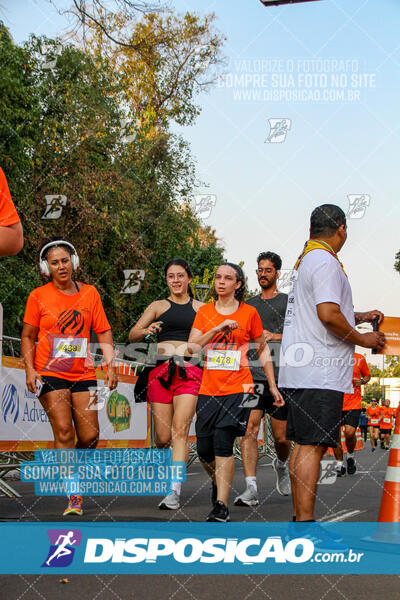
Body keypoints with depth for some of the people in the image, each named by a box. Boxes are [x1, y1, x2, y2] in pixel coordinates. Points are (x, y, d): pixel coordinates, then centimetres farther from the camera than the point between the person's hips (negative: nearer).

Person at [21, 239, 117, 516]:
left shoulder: (89, 293, 6)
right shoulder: (38, 296, 1)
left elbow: (104, 332, 9)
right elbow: (28, 337, 6)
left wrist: (110, 365, -2)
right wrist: (30, 370, -7)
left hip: (83, 374, 3)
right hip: (50, 374, -2)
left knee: (90, 436, -1)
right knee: (64, 431, -14)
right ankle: (74, 496, -8)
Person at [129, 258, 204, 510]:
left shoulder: (201, 308, 15)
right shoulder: (159, 306, 16)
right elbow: (133, 334, 8)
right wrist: (146, 331, -14)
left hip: (189, 371, -1)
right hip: (161, 371, 1)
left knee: (180, 431, -16)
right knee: (163, 438, 0)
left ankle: (175, 491, -19)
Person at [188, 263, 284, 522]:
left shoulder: (249, 312, 4)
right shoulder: (205, 312, 9)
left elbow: (263, 348, 13)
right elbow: (193, 347, -1)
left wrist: (273, 386, 12)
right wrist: (218, 328, -13)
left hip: (238, 388, -3)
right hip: (209, 389, 3)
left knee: (223, 442, -17)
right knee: (204, 450, 3)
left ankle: (222, 506, -11)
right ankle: (218, 482, 36)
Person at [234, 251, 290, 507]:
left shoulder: (289, 302, 9)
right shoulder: (248, 305, 20)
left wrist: (276, 336, -10)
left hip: (280, 374, -2)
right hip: (252, 373, 2)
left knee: (281, 437, 4)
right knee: (249, 428, -14)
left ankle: (281, 464, 38)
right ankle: (251, 489, -17)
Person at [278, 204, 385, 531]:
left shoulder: (305, 259, 20)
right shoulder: (325, 262, -11)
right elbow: (328, 315, -21)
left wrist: (359, 317, 32)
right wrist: (363, 339, -8)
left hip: (301, 369, 10)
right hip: (321, 370, -10)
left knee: (303, 444, 11)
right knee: (313, 445, -10)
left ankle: (299, 517, 16)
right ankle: (305, 521, -10)